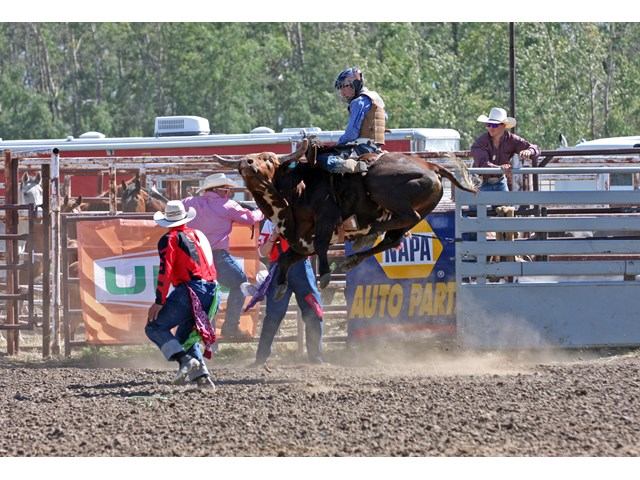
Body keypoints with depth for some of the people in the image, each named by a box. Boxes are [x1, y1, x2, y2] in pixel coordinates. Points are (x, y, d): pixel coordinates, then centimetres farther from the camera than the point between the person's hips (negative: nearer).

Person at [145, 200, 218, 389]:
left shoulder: (170, 239, -1)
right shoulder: (199, 235, 22)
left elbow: (165, 271, -11)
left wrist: (159, 302, -13)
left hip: (189, 291, -7)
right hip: (211, 294, 7)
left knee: (154, 327, -2)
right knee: (186, 336, 20)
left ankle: (186, 360, -22)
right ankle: (202, 375, 0)